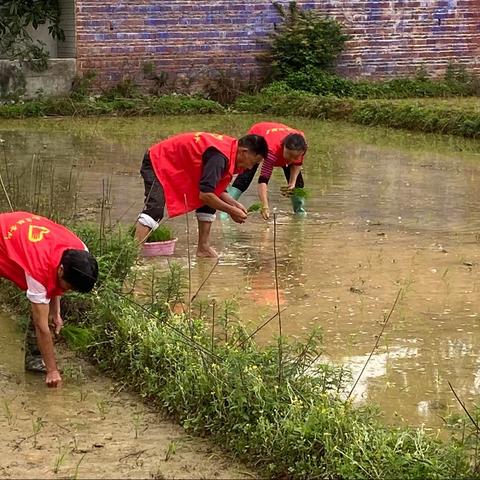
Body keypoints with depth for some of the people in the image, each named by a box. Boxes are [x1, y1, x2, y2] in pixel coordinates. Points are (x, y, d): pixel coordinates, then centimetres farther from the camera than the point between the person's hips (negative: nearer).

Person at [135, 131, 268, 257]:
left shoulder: (230, 147, -1)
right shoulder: (220, 156, -31)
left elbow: (214, 188, 8)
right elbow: (205, 194, -32)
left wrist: (235, 204, -3)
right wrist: (231, 211, -22)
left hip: (179, 167, 10)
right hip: (157, 163, -10)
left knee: (209, 203, 6)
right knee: (154, 210, -27)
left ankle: (203, 247, 7)